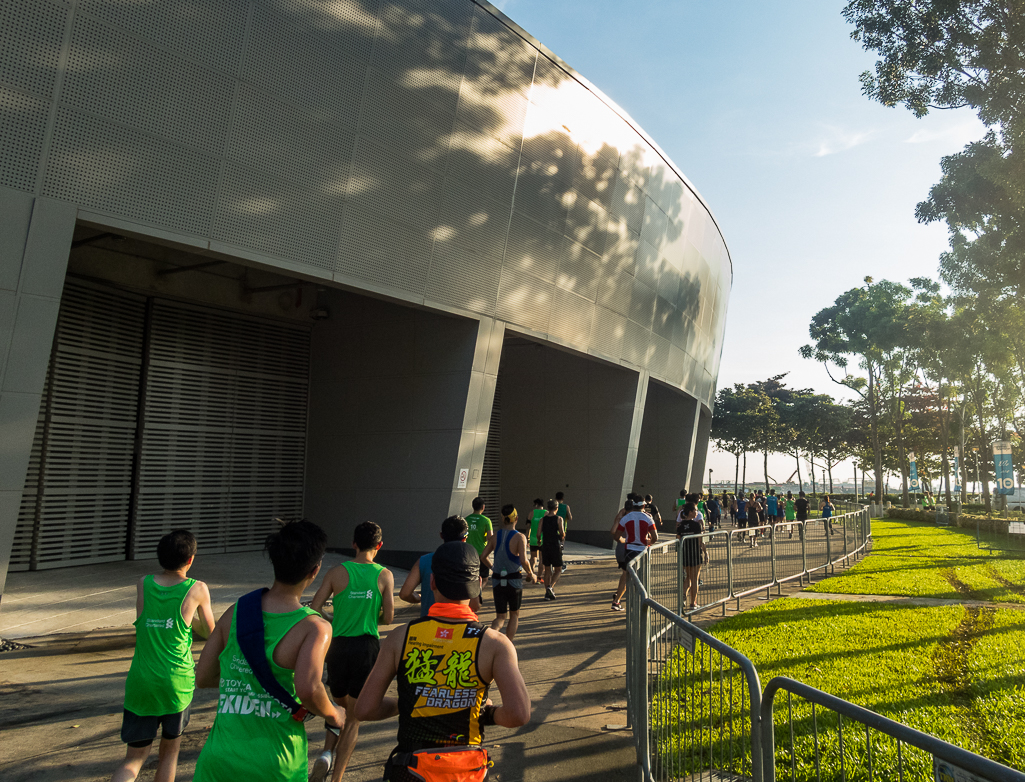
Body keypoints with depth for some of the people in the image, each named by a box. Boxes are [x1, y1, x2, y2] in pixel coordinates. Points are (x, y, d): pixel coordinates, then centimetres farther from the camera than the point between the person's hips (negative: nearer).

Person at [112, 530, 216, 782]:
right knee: (170, 749, 18)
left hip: (140, 682, 2)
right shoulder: (197, 589, -6)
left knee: (134, 758, 12)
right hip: (177, 682, -2)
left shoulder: (143, 584, 2)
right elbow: (210, 630, 9)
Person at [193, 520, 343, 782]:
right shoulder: (315, 628, -14)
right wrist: (333, 715, -8)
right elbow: (307, 689, -28)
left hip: (218, 760, 3)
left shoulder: (235, 613, 0)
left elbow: (202, 677, 6)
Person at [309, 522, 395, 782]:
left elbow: (314, 609, -5)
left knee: (340, 707, 25)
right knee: (353, 718, 12)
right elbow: (388, 618, -4)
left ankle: (326, 753, 4)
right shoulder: (384, 575, -4)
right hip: (368, 646, -1)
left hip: (339, 645, 1)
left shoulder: (337, 572, -3)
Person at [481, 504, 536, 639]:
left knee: (500, 617, 11)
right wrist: (531, 574, -4)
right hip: (514, 581, -3)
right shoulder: (519, 537, -12)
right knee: (514, 615, 18)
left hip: (497, 581, 3)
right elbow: (523, 560, -22)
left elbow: (483, 556, 4)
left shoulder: (495, 536, 2)